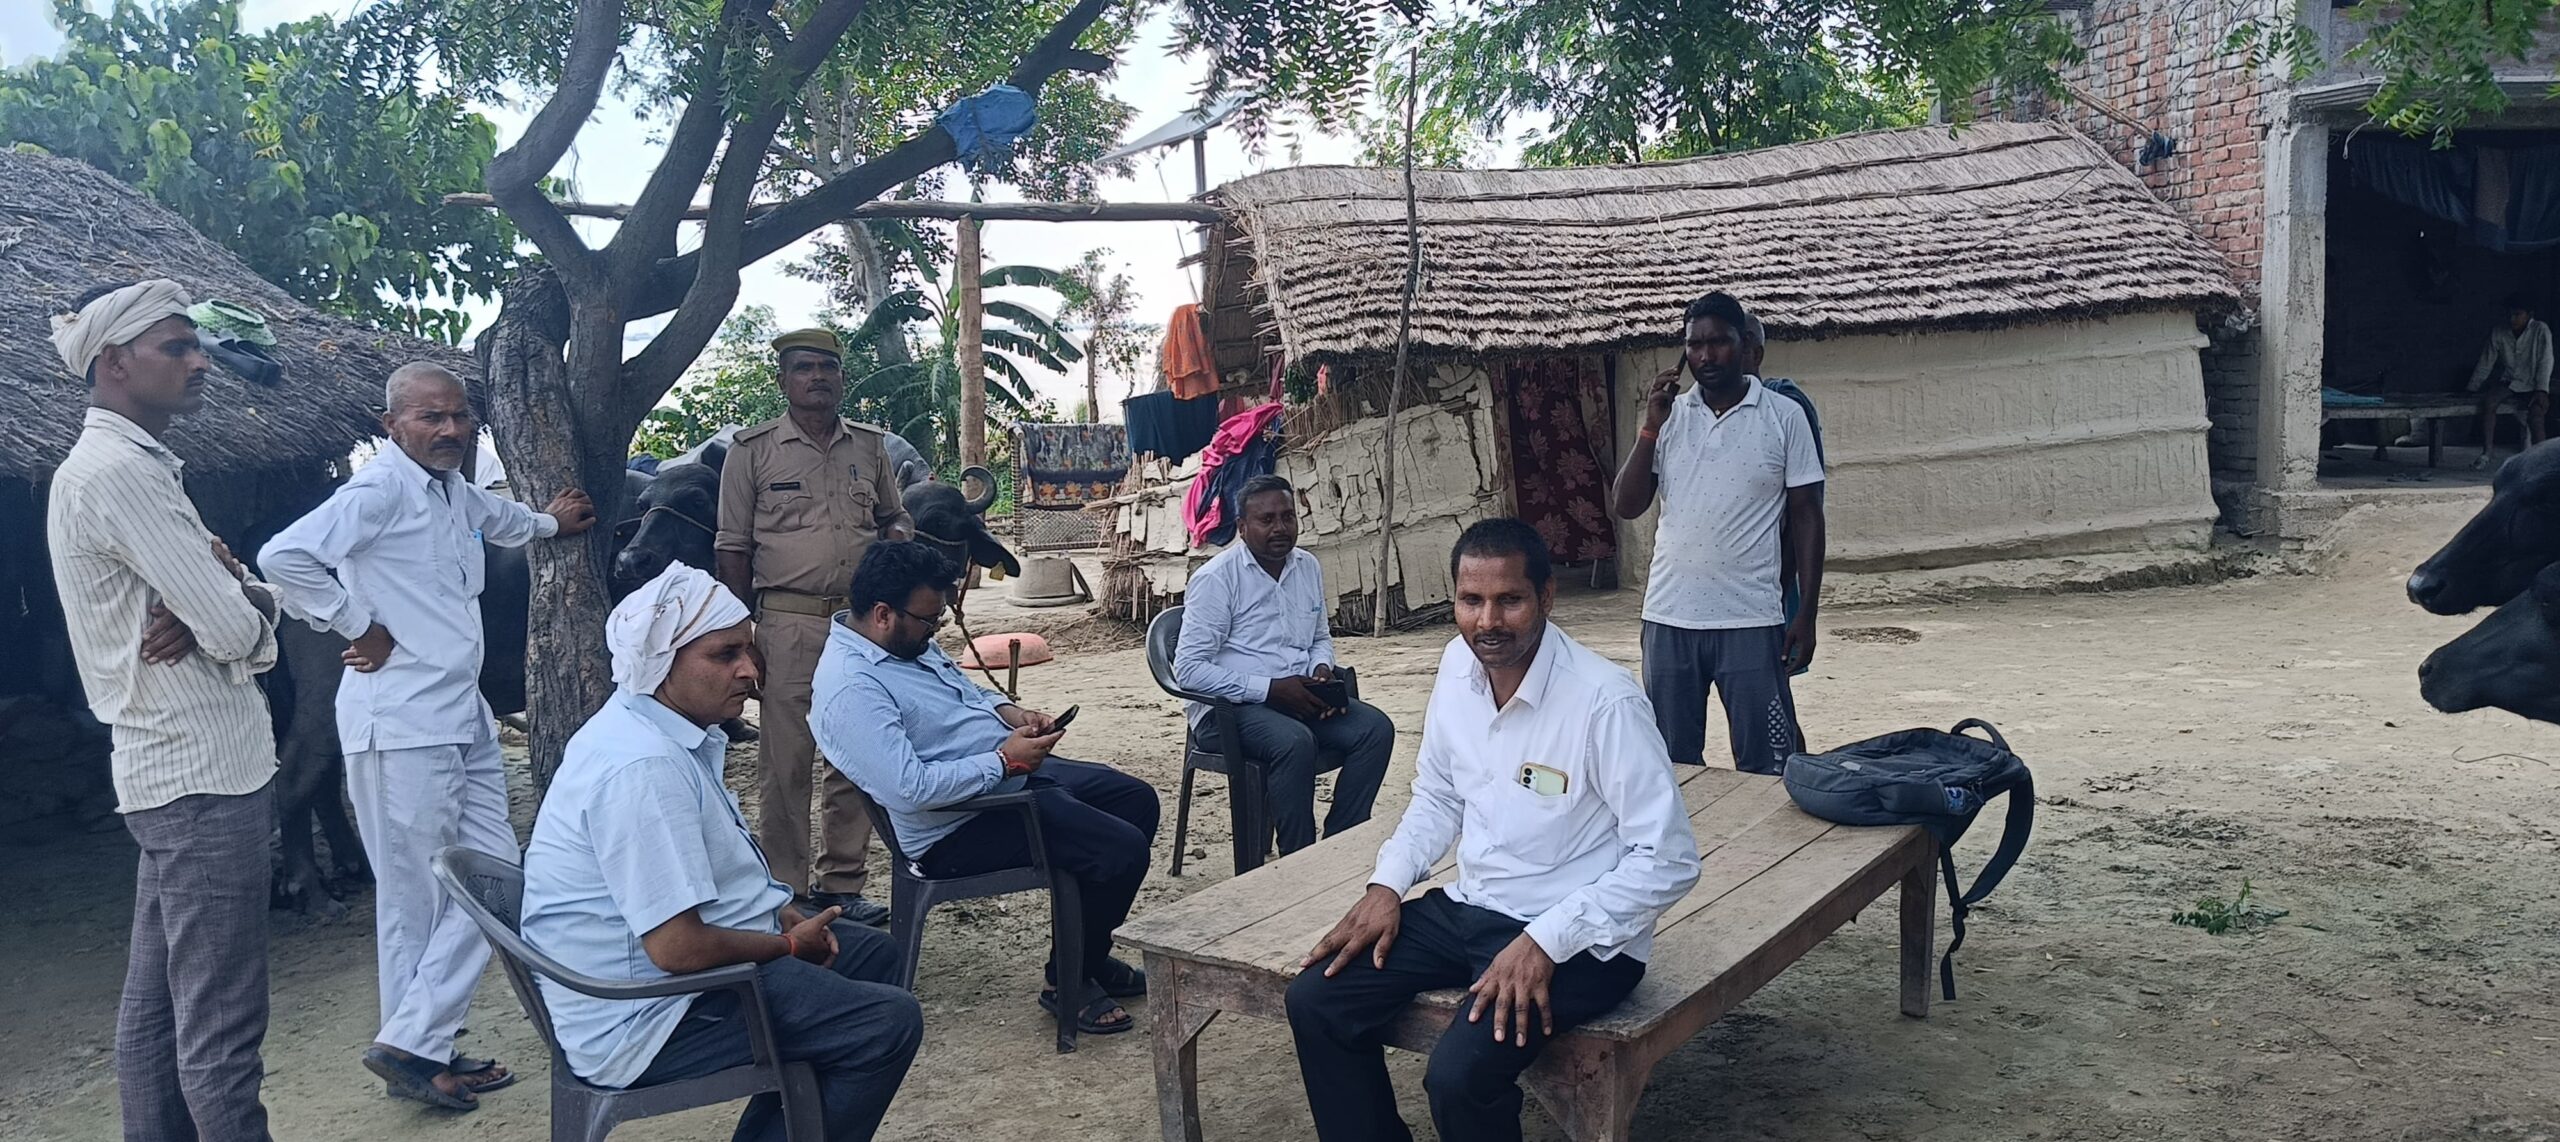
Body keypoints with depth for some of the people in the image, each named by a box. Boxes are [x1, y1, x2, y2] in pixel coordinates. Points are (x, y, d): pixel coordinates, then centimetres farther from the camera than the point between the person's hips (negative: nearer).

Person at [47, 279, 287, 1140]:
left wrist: (223, 598, -10)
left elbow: (262, 600, 12)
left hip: (167, 776, 10)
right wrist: (227, 608, 1)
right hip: (207, 779, -10)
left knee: (155, 1004, 16)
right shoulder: (119, 472, -16)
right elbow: (238, 632, -22)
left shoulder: (135, 467, 16)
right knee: (221, 1032, -5)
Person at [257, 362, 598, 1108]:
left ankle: (417, 1043, 16)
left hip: (464, 717, 9)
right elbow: (284, 557, -24)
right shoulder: (382, 487, -12)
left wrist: (547, 523, 57)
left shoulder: (455, 491, 16)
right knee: (414, 898, -2)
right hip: (401, 724, -9)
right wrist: (357, 628, -15)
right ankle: (410, 1050, 10)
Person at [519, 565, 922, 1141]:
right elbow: (679, 948, -29)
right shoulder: (643, 768, -27)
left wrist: (782, 913, 5)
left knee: (873, 952, 19)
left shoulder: (649, 726, 7)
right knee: (889, 1022, -18)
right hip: (644, 1023, -11)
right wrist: (789, 944, -12)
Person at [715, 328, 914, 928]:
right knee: (786, 761, -1)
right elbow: (732, 549, 2)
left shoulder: (870, 445, 12)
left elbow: (896, 514, 25)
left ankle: (842, 883, 18)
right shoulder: (753, 450, 2)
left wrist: (896, 536, 0)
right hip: (789, 623, -3)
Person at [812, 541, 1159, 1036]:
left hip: (1012, 773, 11)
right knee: (1122, 850, -20)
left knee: (1137, 799, 14)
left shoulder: (908, 640, 6)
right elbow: (909, 788, -33)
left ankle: (1091, 955, 23)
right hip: (960, 827, -11)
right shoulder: (852, 689, -26)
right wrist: (1004, 761, -24)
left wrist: (1010, 712, 1)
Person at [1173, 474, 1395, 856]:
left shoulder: (1309, 568, 12)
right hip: (1232, 706, -6)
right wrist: (1270, 689, -20)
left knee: (1376, 728, -17)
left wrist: (1321, 668, 1)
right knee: (1296, 742, -35)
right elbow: (1188, 669, -15)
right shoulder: (1215, 578, -9)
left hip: (1299, 697, 7)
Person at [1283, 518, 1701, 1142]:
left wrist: (1543, 942, -24)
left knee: (1460, 1075, -27)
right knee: (1317, 1001, -5)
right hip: (1468, 907, 7)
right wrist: (1386, 886, -2)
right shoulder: (1459, 664, -1)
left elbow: (1668, 861, -20)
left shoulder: (1605, 701, -22)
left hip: (1577, 938, -7)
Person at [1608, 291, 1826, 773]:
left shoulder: (1784, 417, 0)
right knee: (1673, 765, 11)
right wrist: (1651, 427, -8)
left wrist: (1806, 613, -3)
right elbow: (1625, 506, 3)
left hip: (1751, 620, -3)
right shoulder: (1669, 416, 7)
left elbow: (1806, 516, 2)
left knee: (1765, 767, 3)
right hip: (1669, 618, 3)